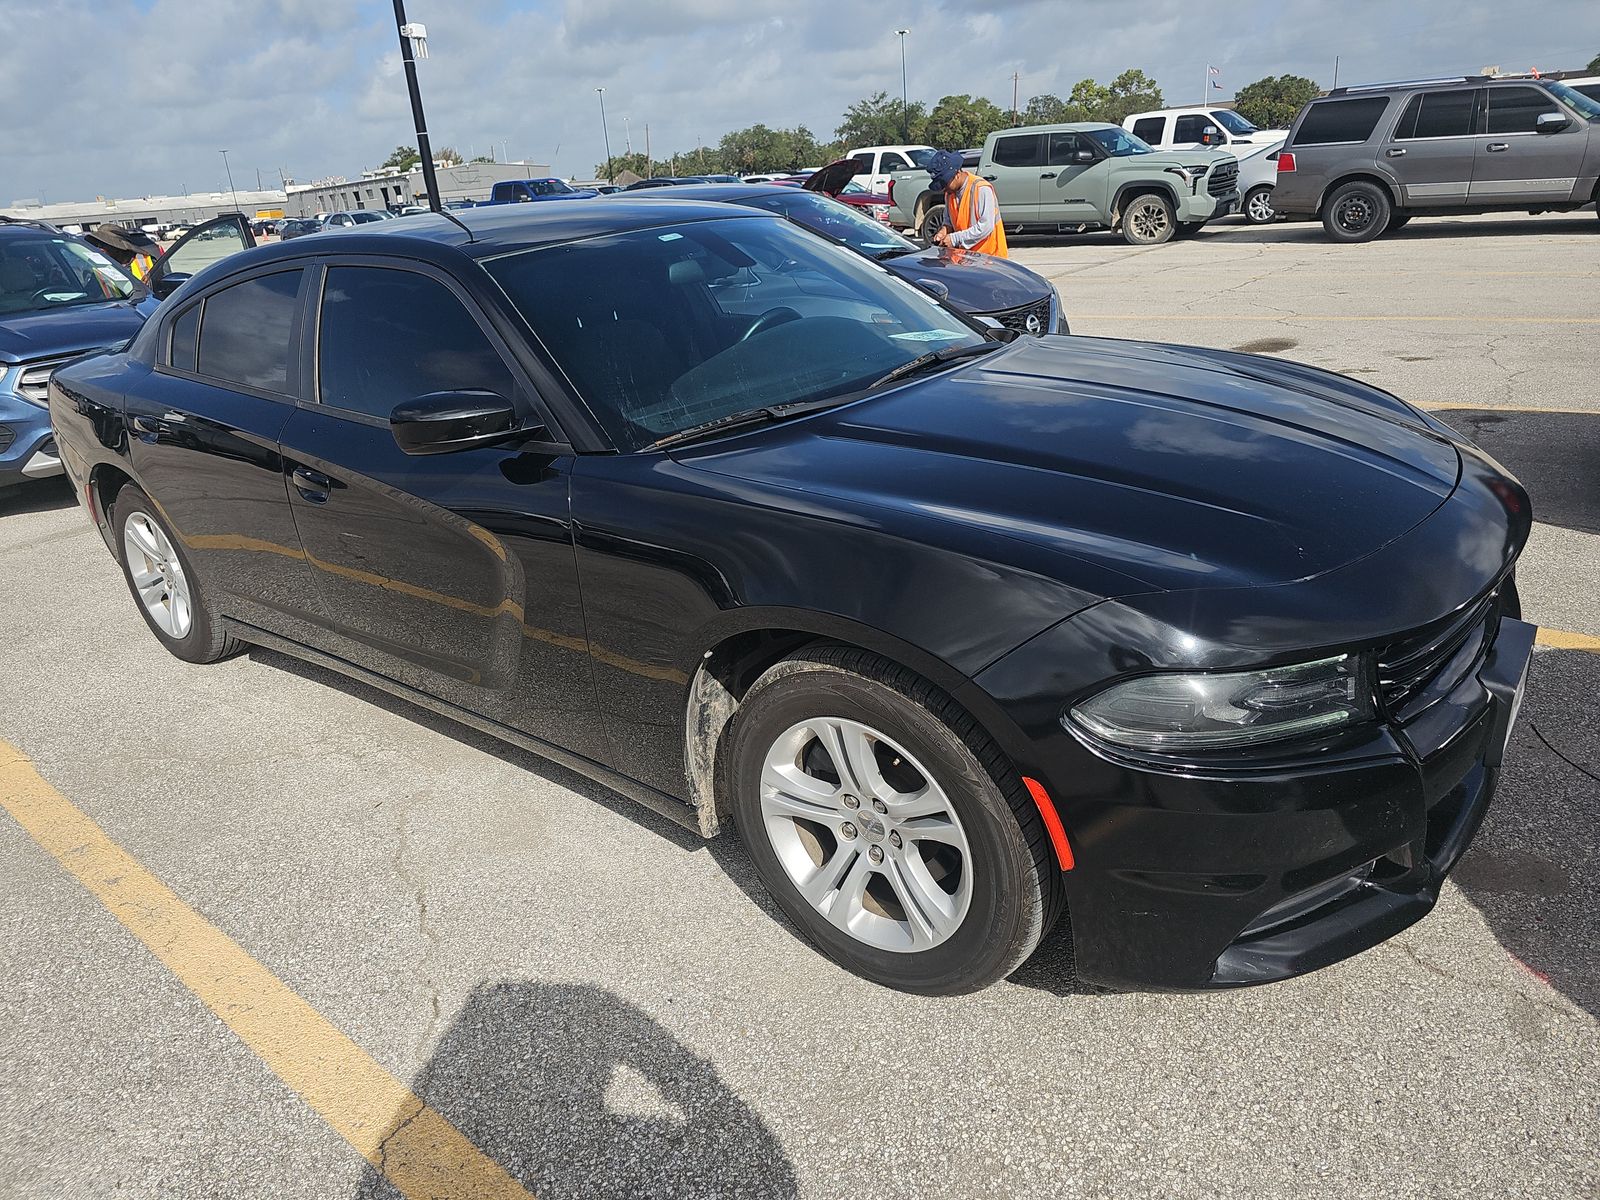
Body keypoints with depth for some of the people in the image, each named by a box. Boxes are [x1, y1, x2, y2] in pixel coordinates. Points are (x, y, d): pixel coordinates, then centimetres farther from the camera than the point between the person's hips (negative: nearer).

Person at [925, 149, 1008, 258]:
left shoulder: (981, 189, -15)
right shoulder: (950, 191, 8)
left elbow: (986, 226, -21)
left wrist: (955, 238, -21)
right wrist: (945, 229, -1)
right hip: (964, 255, 6)